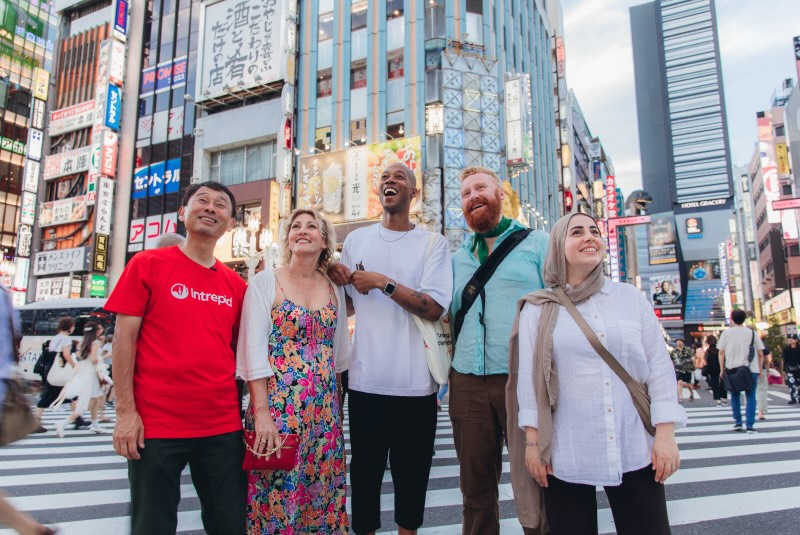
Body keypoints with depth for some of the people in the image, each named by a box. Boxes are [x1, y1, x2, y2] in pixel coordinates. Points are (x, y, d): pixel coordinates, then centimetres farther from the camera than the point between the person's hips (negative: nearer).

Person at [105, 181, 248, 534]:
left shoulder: (236, 285, 8)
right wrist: (126, 411, -9)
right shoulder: (147, 264, 0)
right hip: (156, 424, -3)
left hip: (224, 426, 3)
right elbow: (124, 338, -3)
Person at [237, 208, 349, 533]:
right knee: (276, 493, 4)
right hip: (276, 406, -4)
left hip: (324, 410, 4)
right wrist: (262, 412, -15)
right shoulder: (265, 282, -3)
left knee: (322, 491, 11)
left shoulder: (335, 288, 9)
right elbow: (253, 350, -9)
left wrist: (337, 404, 13)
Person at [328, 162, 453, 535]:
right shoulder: (356, 240, 9)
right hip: (365, 380, 2)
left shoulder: (432, 243, 0)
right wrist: (338, 283, -4)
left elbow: (435, 308, -13)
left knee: (412, 473, 12)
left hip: (415, 384, -2)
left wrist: (383, 283, -16)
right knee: (365, 471, 13)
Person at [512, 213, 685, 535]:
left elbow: (659, 365, 5)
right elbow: (529, 376, -1)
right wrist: (533, 442, -4)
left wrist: (665, 434, -1)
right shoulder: (539, 308, 1)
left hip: (636, 450, 2)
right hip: (567, 454, -1)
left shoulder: (631, 297, 7)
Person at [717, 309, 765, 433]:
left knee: (735, 395, 14)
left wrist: (722, 369, 7)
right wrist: (759, 369, 13)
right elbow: (760, 354, 3)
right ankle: (750, 425, -1)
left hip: (732, 369, 0)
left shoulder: (726, 332, 1)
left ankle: (738, 422, 16)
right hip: (751, 369, 0)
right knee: (750, 396, 5)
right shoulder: (752, 333, 2)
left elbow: (721, 353, 0)